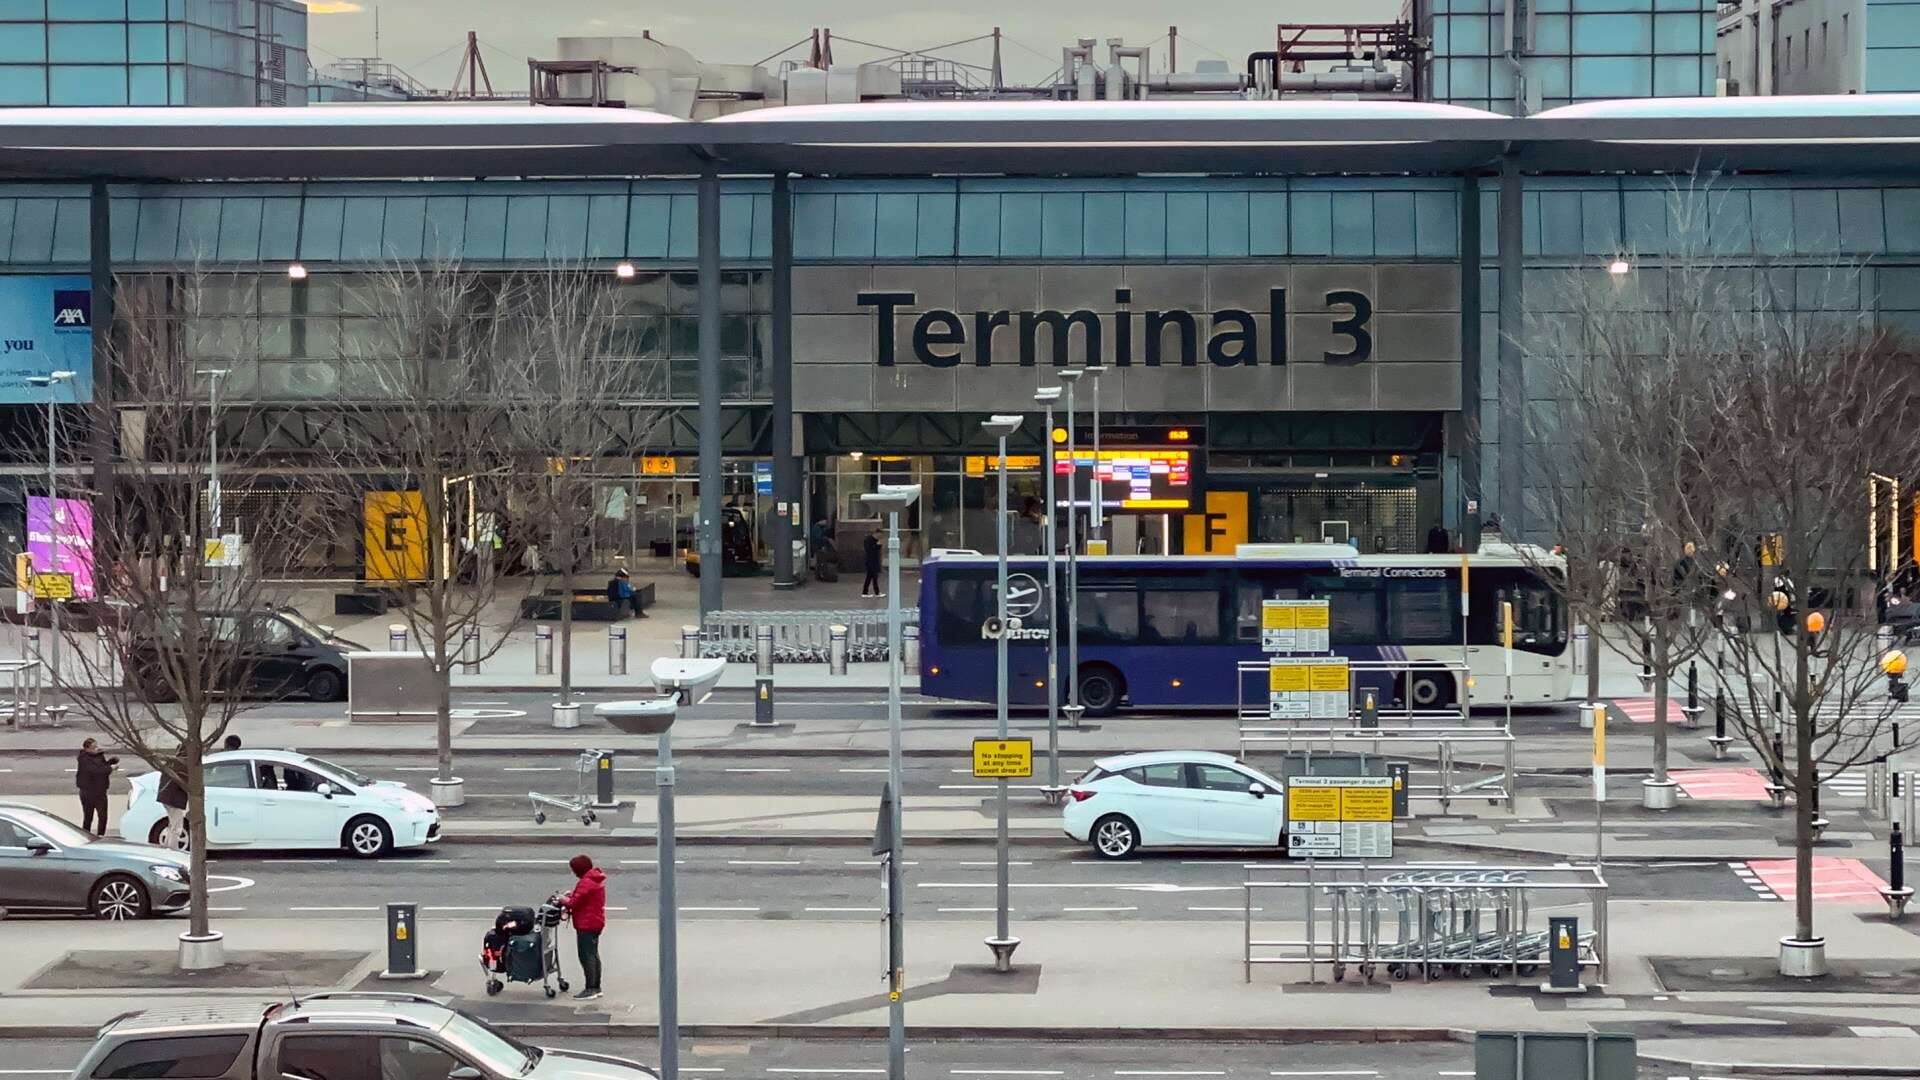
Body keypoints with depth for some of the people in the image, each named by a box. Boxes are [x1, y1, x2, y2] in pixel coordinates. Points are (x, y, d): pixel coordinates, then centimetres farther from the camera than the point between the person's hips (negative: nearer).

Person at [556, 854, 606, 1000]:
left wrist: (564, 900, -3)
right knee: (593, 954, 16)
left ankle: (590, 989, -7)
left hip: (586, 925, -11)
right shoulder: (597, 879, 12)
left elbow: (574, 903, -21)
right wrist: (571, 896, 7)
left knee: (586, 956, -7)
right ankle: (595, 987, 22)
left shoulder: (586, 883, -20)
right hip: (596, 923, 11)